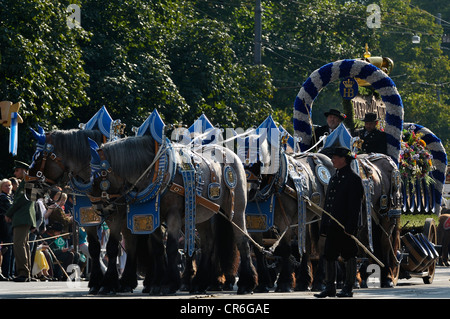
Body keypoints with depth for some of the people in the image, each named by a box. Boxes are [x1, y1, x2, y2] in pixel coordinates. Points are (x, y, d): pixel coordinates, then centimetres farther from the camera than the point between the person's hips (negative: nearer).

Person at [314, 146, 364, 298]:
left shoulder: (354, 179, -7)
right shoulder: (334, 179, 18)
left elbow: (355, 205, -13)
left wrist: (350, 227, -20)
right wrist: (323, 228, 15)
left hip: (346, 227, -8)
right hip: (332, 227, 8)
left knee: (349, 256, -2)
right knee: (329, 256, 7)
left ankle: (348, 289, 3)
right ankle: (330, 288, 13)